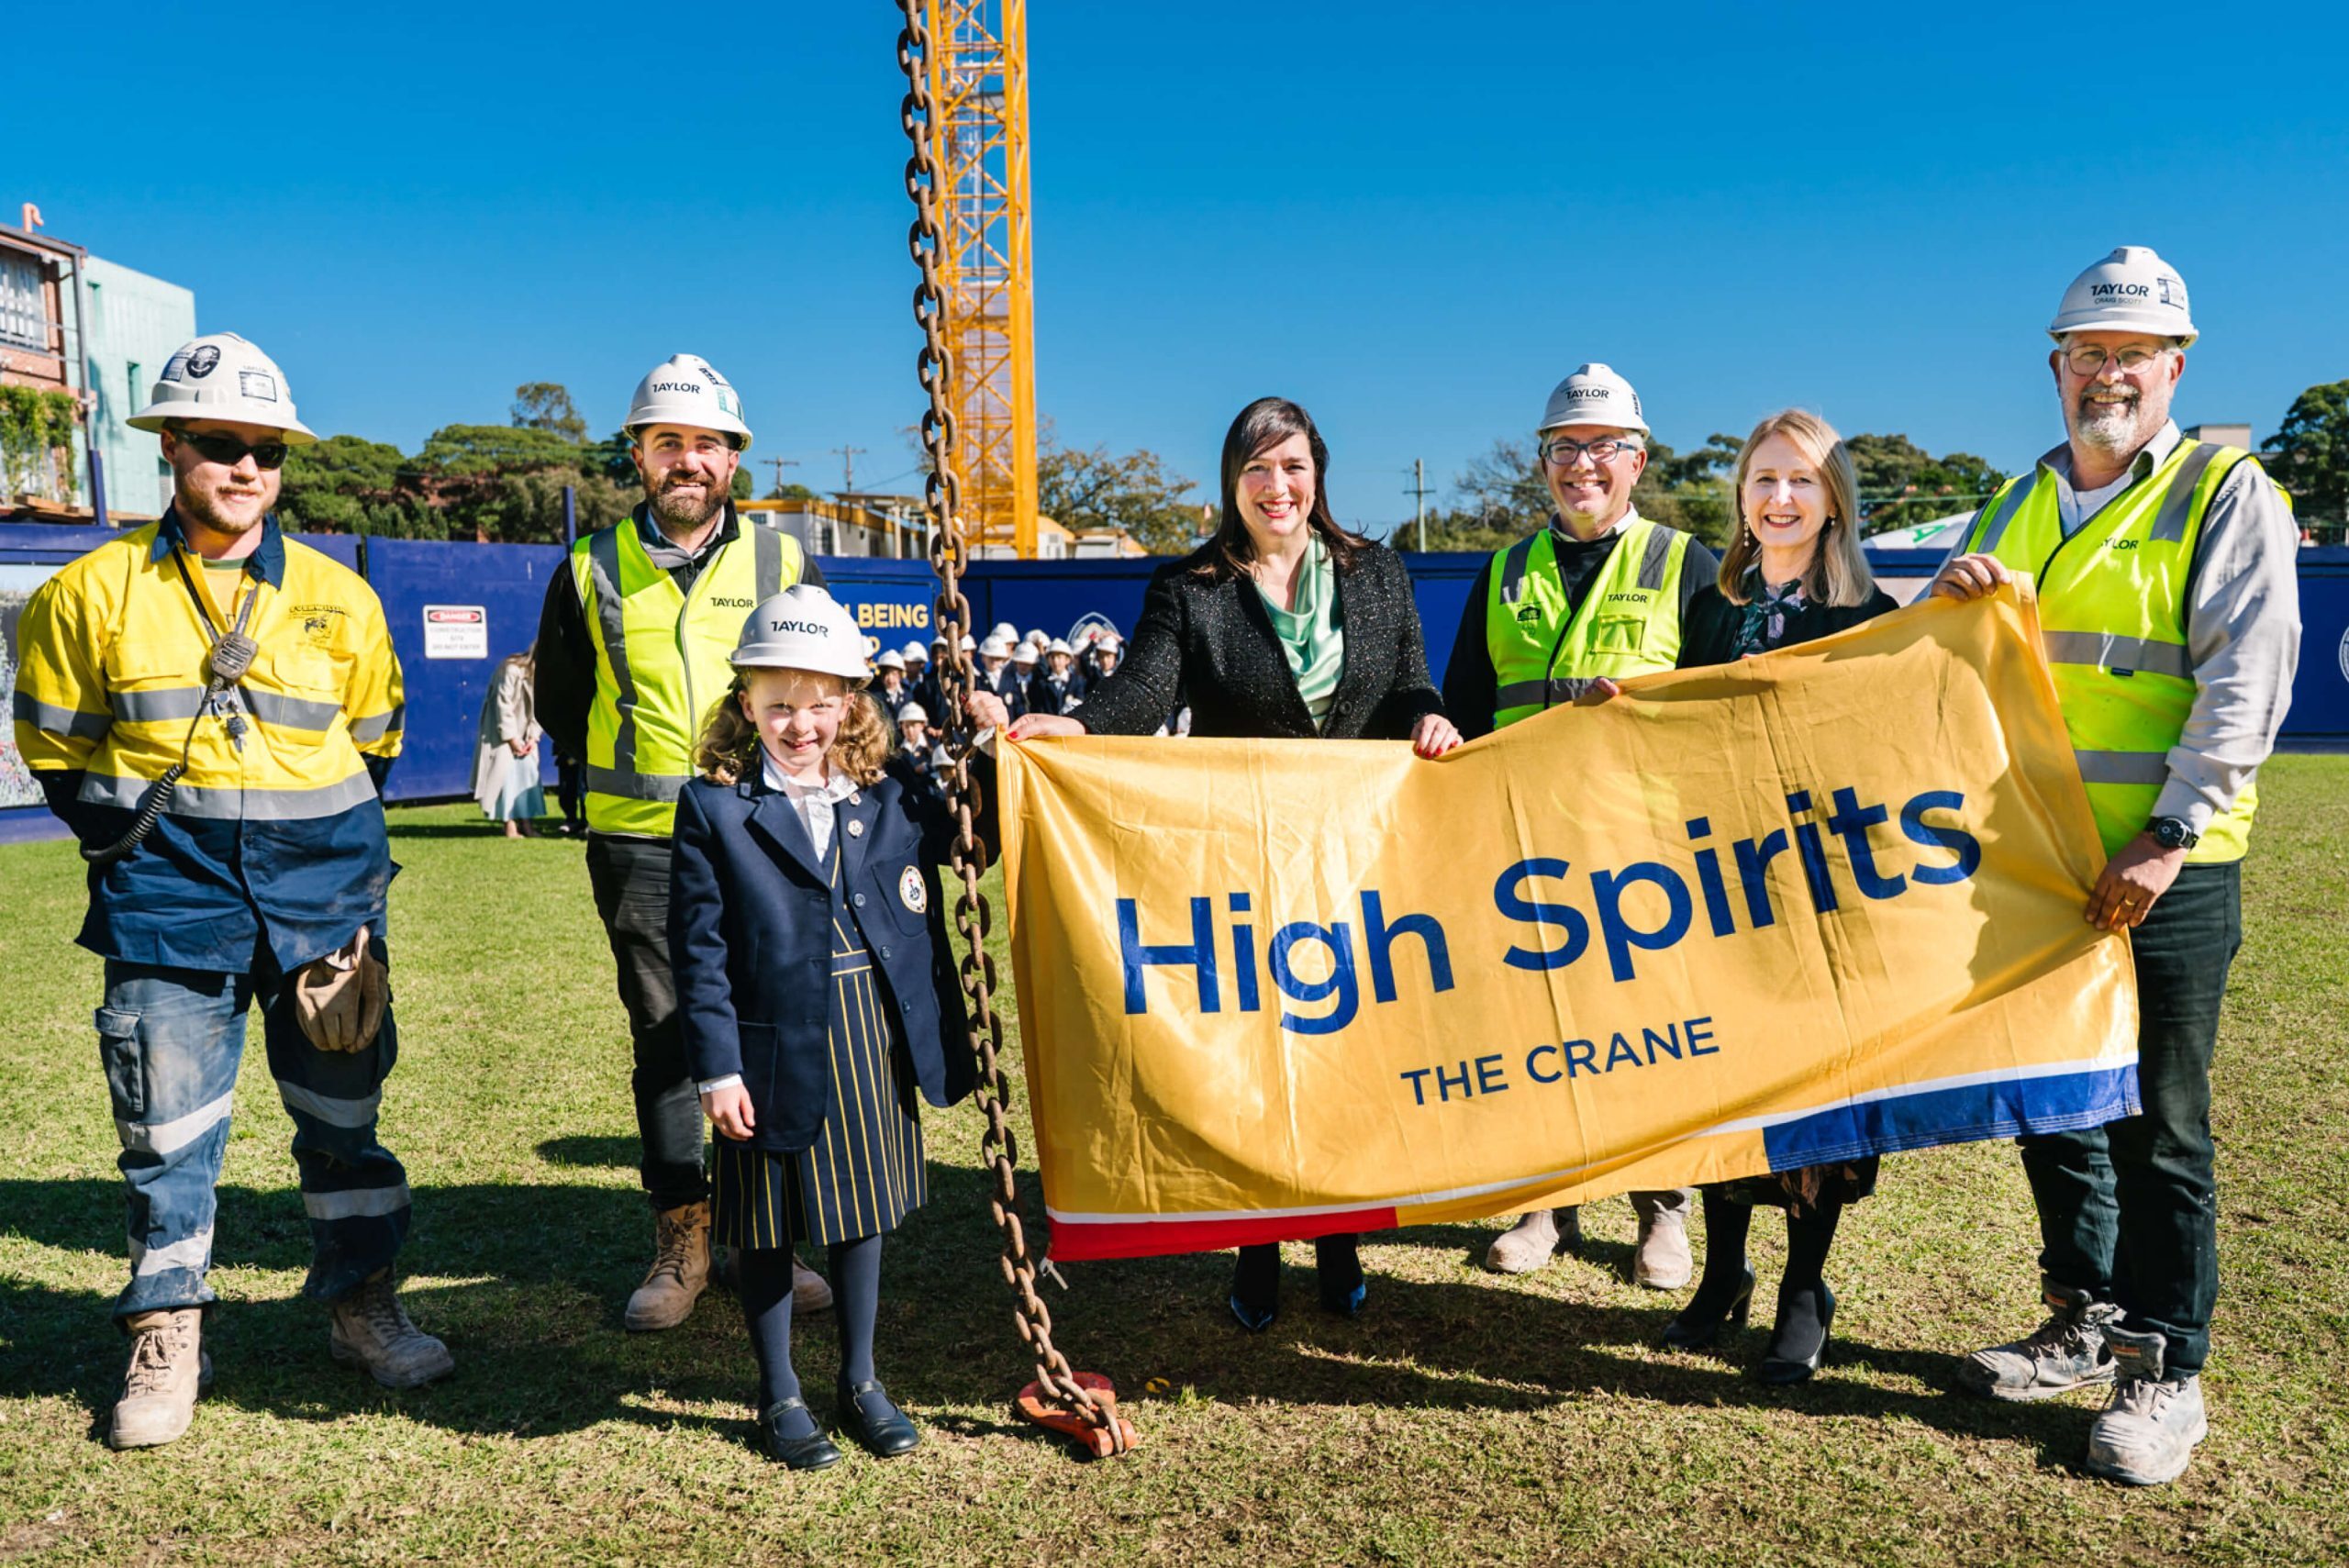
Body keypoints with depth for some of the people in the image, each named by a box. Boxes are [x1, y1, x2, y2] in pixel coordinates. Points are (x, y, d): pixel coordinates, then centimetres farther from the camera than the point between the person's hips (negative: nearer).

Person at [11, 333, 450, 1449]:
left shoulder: (339, 597, 3)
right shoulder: (95, 593, -1)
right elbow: (57, 749, 9)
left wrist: (332, 846, 8)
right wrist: (131, 850, 4)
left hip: (323, 894, 1)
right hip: (166, 899, -1)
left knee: (342, 1112, 9)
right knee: (167, 1124, 5)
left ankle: (362, 1304, 25)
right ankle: (166, 1337, 21)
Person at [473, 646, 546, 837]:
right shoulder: (511, 670, -22)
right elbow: (503, 706, -20)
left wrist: (533, 736, -9)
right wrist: (511, 738, -19)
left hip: (522, 732, 7)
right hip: (502, 731, -7)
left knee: (528, 771, -1)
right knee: (507, 772, -13)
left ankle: (526, 824, 3)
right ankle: (510, 826, -11)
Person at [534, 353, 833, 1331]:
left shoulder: (784, 564, 6)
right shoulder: (592, 570, 7)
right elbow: (558, 700, 17)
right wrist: (623, 773, 11)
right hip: (640, 848, 1)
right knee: (663, 1042, 6)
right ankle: (681, 1242, 17)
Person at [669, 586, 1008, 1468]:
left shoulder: (888, 794, 3)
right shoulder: (713, 808, -8)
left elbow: (972, 836, 15)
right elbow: (700, 951, -8)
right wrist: (717, 1068, -12)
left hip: (874, 1045, 4)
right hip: (775, 1051, -3)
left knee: (863, 1213, 17)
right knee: (769, 1229, 11)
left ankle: (861, 1380, 35)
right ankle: (779, 1397, 30)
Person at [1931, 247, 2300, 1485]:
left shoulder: (2227, 495, -2)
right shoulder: (2014, 507, 14)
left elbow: (2245, 680, -11)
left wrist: (2167, 836, -19)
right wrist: (1948, 601, -6)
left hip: (2164, 873, -5)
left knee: (2155, 1127, 2)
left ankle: (2165, 1371, 16)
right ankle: (2084, 1322, 30)